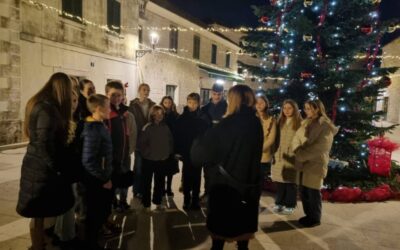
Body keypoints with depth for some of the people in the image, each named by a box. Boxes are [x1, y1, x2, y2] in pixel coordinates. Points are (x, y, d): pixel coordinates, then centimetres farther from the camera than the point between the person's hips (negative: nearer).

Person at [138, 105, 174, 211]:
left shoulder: (165, 127, 2)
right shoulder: (147, 128, -9)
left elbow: (170, 142, 10)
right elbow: (142, 143, -10)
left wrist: (168, 153, 2)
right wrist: (147, 154, -10)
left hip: (163, 160, 4)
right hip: (149, 160, -3)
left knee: (160, 182, 12)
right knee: (147, 182, 7)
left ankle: (158, 202, 28)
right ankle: (146, 204, 18)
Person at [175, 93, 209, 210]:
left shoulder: (203, 118, -2)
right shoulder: (182, 118, -1)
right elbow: (177, 135, -3)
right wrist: (178, 150, -9)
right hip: (186, 152, 0)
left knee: (196, 177, 8)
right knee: (187, 177, 7)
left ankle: (195, 200, 18)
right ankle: (186, 199, 18)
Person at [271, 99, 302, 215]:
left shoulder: (300, 123, -4)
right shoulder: (280, 122, 13)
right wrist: (275, 153, 7)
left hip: (292, 157, -4)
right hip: (279, 156, 5)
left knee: (291, 182, 3)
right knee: (280, 181, 9)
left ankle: (290, 205, 15)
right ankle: (279, 203, 21)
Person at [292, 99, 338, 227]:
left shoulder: (326, 126, -10)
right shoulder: (306, 123, 13)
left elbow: (319, 148, -18)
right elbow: (297, 138, 6)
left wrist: (301, 155, -17)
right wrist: (298, 151, -14)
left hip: (315, 164, -7)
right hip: (303, 163, 7)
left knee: (313, 192, 4)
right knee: (304, 191, 13)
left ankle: (315, 218, 20)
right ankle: (309, 215, 30)